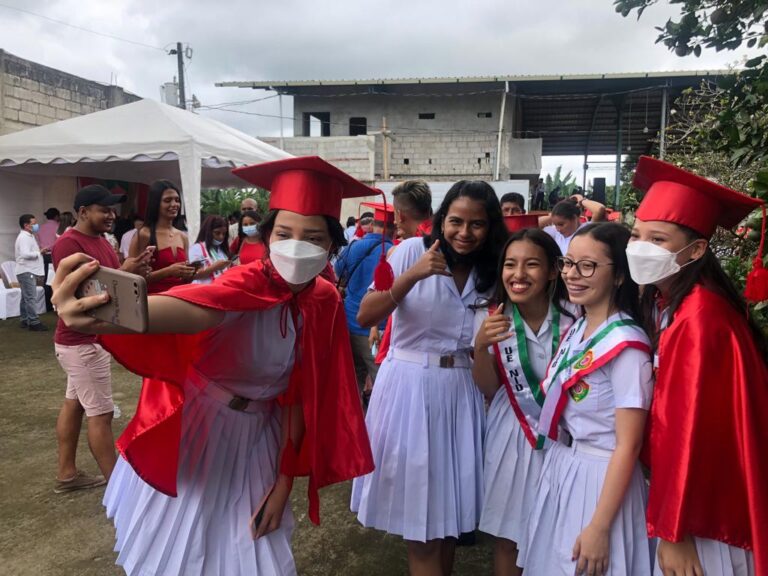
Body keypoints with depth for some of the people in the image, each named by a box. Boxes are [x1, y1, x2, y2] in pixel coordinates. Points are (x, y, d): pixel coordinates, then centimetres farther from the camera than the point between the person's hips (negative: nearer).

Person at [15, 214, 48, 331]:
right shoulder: (24, 237, -15)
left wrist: (40, 251, 8)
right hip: (26, 272, -11)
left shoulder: (29, 236, 17)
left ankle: (25, 321, 19)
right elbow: (25, 254, -25)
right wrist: (39, 253, -15)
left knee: (26, 298, 13)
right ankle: (33, 322, -12)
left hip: (29, 271, 11)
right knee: (30, 298, -11)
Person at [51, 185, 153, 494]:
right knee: (100, 413, -4)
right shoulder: (69, 244, -19)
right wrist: (122, 272, -27)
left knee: (74, 403, 16)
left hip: (93, 338, 10)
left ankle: (66, 473, 26)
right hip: (83, 342, -10)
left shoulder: (101, 241, 12)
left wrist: (134, 270, -8)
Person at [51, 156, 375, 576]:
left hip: (258, 438, 4)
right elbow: (194, 309, -52)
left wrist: (284, 480, -5)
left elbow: (301, 394, -4)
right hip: (194, 429, -4)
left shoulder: (325, 302, -12)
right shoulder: (247, 283, -28)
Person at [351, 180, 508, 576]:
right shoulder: (414, 250, -7)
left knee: (450, 502, 13)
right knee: (417, 501, 5)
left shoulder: (490, 273, 5)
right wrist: (411, 277, -27)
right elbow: (365, 317, -16)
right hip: (408, 387, -3)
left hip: (460, 392, 4)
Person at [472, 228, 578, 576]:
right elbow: (488, 390, -3)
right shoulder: (495, 319, -6)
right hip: (511, 433, 2)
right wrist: (481, 346, -19)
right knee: (505, 536, 14)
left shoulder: (573, 317, -13)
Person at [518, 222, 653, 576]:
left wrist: (600, 527, -19)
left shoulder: (626, 345, -21)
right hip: (558, 469, 8)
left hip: (600, 479, -8)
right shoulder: (576, 330, 3)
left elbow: (628, 446, -20)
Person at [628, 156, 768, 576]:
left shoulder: (699, 319, -25)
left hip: (704, 511, -8)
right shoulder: (664, 302, 1)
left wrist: (672, 530, -17)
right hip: (689, 492, 8)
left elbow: (693, 430, -22)